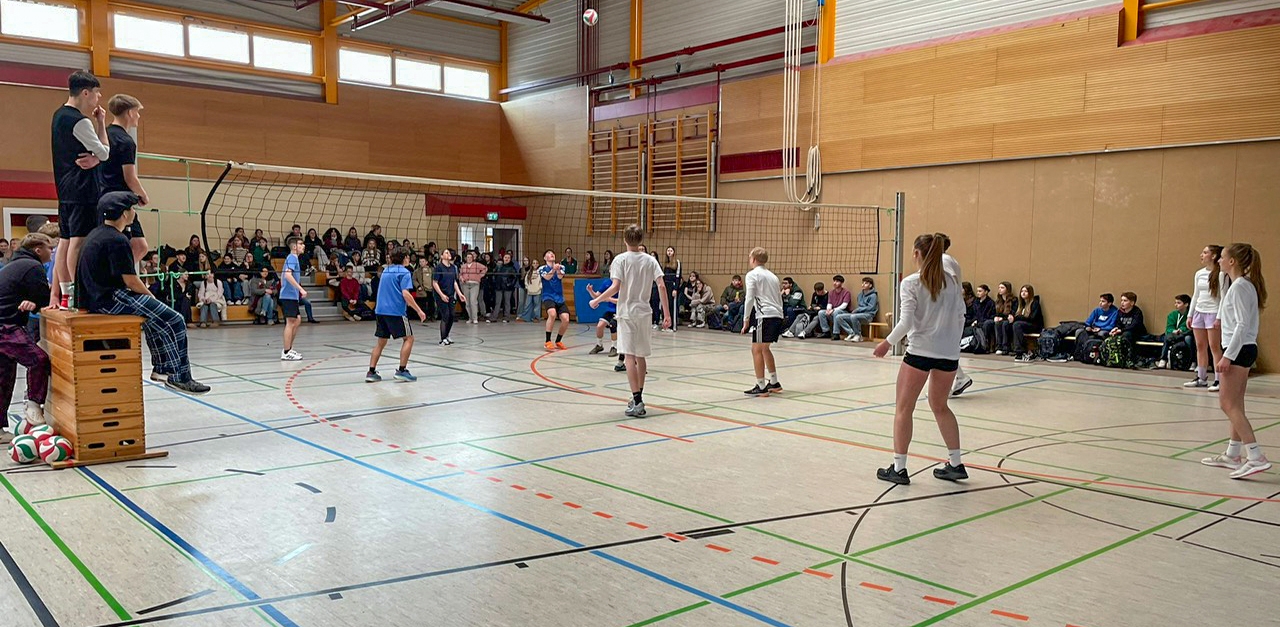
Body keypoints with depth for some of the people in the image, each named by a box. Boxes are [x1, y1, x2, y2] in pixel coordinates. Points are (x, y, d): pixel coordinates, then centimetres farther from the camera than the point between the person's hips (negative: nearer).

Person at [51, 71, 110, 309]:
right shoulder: (79, 122, -14)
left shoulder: (60, 115, 15)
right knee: (79, 240, -11)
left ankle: (62, 295, 14)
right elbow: (104, 153, -11)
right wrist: (101, 124, -3)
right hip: (82, 190, -10)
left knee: (66, 241, 10)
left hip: (65, 189, 10)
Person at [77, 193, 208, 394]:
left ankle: (161, 367, 26)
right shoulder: (117, 240, -17)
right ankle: (180, 377, -6)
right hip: (111, 299, -11)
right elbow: (131, 281, -18)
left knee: (154, 316, 25)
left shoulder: (95, 234, 15)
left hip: (97, 297, 11)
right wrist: (151, 296, 1)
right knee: (173, 321, -11)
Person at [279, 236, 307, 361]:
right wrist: (301, 289, -28)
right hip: (289, 295, -10)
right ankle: (286, 353, -6)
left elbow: (284, 277, 25)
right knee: (290, 322, -8)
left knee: (297, 320, 14)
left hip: (291, 295, 10)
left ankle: (288, 349, 20)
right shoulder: (292, 258, -11)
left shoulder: (292, 258, 19)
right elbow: (288, 275, -26)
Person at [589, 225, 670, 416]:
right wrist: (667, 314, -2)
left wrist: (597, 300, -1)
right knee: (641, 356, 15)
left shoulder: (620, 259, -6)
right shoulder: (650, 260, 4)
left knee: (630, 356, -6)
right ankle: (638, 398, 28)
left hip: (627, 312, -4)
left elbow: (615, 287, -15)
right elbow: (661, 287, -4)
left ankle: (637, 402, -13)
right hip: (644, 313, 4)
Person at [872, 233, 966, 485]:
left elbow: (906, 322, -14)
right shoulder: (951, 281, 6)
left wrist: (887, 343, -4)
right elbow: (961, 312, 17)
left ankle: (899, 468, 6)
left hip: (920, 350, -5)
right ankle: (956, 464, 23)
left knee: (904, 408, 6)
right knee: (940, 406, 22)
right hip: (950, 352, 5)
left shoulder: (910, 283, -9)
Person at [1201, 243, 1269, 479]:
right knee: (1235, 404, 13)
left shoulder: (1240, 287, -15)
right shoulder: (1245, 285, 14)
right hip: (1244, 349, 10)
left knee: (1228, 403, -10)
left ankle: (1256, 457, -14)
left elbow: (1242, 325, -20)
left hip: (1239, 350, -10)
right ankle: (1232, 455, 19)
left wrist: (1228, 356, -22)